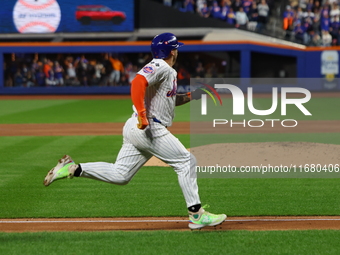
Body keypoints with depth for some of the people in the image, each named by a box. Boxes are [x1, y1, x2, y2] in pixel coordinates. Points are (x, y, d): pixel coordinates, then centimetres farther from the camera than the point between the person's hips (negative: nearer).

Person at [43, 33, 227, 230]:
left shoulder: (169, 72, 22)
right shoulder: (160, 67, -10)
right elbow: (138, 82, -26)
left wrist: (190, 96, 20)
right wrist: (142, 116, -31)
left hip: (136, 129, 10)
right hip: (149, 129, -10)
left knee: (119, 175, 9)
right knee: (186, 161, -3)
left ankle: (74, 169, 4)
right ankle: (197, 215, -2)